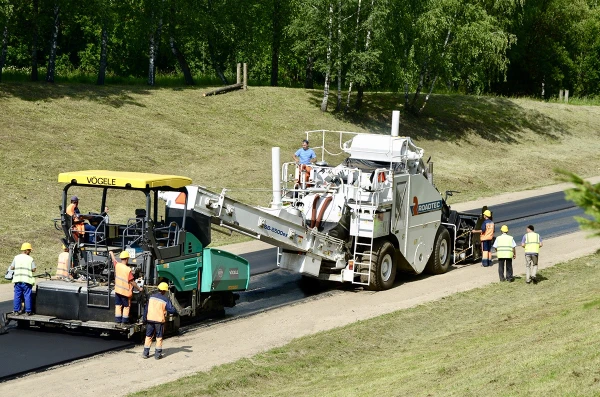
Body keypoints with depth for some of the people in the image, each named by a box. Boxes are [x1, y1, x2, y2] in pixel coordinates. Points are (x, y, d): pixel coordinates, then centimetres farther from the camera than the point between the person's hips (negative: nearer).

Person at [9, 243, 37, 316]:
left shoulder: (16, 258, 3)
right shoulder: (30, 259, -4)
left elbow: (11, 268, 4)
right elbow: (33, 269, -4)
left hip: (17, 280, 3)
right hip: (27, 280, -3)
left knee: (17, 296, 9)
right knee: (27, 296, 4)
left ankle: (16, 310, 11)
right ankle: (28, 311, 5)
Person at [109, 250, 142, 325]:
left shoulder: (117, 265, -7)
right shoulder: (128, 269, -22)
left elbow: (113, 259, 16)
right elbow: (132, 281, -18)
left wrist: (111, 253, 37)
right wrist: (139, 288, -5)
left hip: (118, 290, 5)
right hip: (126, 291, -5)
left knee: (118, 306, 12)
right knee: (126, 307, 8)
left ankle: (118, 321, 13)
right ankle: (124, 322, 9)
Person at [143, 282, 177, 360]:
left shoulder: (152, 297, 2)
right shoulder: (165, 299, -9)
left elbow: (146, 309, 6)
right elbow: (171, 310, -11)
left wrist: (145, 318, 14)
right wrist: (175, 310, 11)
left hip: (150, 320, 3)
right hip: (159, 321, -3)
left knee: (148, 336, 12)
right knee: (159, 338, 7)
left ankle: (145, 353, 13)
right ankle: (158, 354, 8)